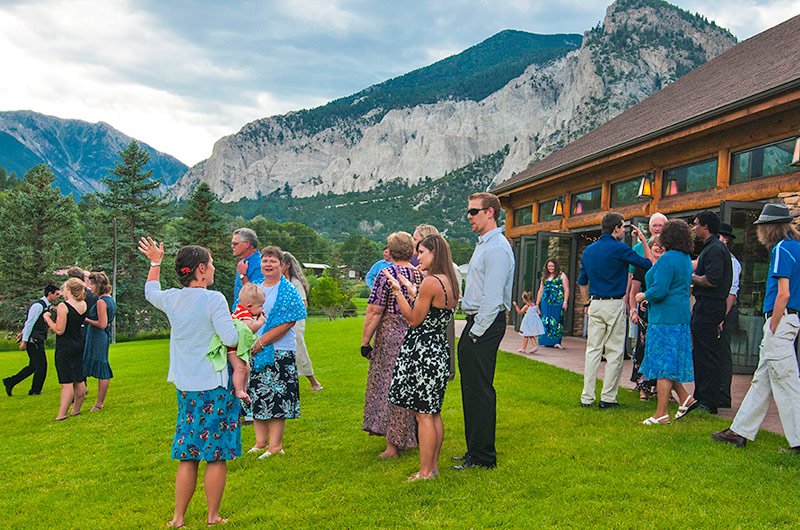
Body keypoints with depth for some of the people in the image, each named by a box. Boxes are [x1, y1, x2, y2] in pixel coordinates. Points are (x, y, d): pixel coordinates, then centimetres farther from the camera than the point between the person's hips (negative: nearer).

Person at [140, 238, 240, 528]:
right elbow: (231, 338, -20)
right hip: (214, 385, -6)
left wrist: (155, 262, 41)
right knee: (217, 455, 6)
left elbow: (150, 291, 27)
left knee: (188, 455, 14)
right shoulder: (213, 299, -15)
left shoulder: (171, 298, 4)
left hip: (185, 387, 6)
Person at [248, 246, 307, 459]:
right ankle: (260, 442, 19)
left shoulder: (288, 291, -5)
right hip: (254, 352, 6)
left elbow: (287, 323, -14)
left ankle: (275, 445, 3)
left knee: (277, 397, -4)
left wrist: (261, 342, -16)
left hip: (279, 351, -6)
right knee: (257, 396, 9)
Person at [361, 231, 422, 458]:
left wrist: (365, 341, -8)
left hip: (391, 337, -5)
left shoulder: (386, 274, -11)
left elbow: (374, 312, -14)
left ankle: (392, 446, 4)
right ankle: (413, 437, 27)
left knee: (388, 386, 3)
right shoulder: (422, 275, 3)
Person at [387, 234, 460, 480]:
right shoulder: (450, 282, 11)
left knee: (423, 414, -1)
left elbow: (415, 320, -13)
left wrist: (397, 291, -8)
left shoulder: (430, 282, -18)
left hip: (422, 352, -10)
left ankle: (425, 471, 8)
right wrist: (411, 291, 17)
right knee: (434, 413, 16)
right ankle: (434, 465, 25)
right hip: (440, 350, 10)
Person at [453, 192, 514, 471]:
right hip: (476, 322, 10)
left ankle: (483, 456, 6)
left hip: (486, 325, -10)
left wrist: (476, 332, -17)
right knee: (471, 390, 15)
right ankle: (475, 450, 26)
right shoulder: (483, 245, 18)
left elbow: (493, 298, -20)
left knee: (480, 391, -4)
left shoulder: (497, 248, -15)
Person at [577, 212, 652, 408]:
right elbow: (648, 264, 2)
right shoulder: (620, 249, -9)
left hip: (595, 304, 6)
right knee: (614, 352, 2)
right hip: (614, 305, -5)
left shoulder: (589, 250, 10)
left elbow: (582, 281, 16)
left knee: (593, 350, 8)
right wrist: (643, 241, 11)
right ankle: (608, 397, 4)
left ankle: (587, 397, 8)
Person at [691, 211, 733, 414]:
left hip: (708, 307, -11)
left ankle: (709, 402, 0)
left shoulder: (715, 249, -15)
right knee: (700, 354, 15)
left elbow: (712, 280, -24)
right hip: (707, 306, 11)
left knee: (707, 355, -5)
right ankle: (700, 397, 23)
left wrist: (691, 277, -10)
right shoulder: (711, 247, 17)